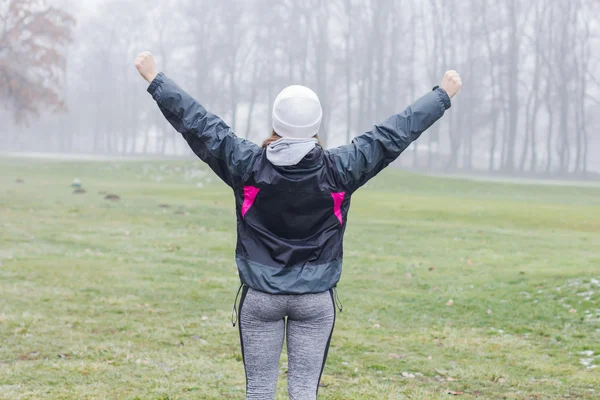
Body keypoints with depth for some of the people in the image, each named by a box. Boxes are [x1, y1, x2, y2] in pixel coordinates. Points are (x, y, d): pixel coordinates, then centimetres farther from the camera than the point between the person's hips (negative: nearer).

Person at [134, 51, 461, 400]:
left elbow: (197, 123, -2)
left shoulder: (247, 165, -9)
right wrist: (443, 95, 11)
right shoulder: (339, 169, -8)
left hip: (260, 295, 0)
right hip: (316, 299, 0)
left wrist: (155, 80, 9)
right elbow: (394, 134, 0)